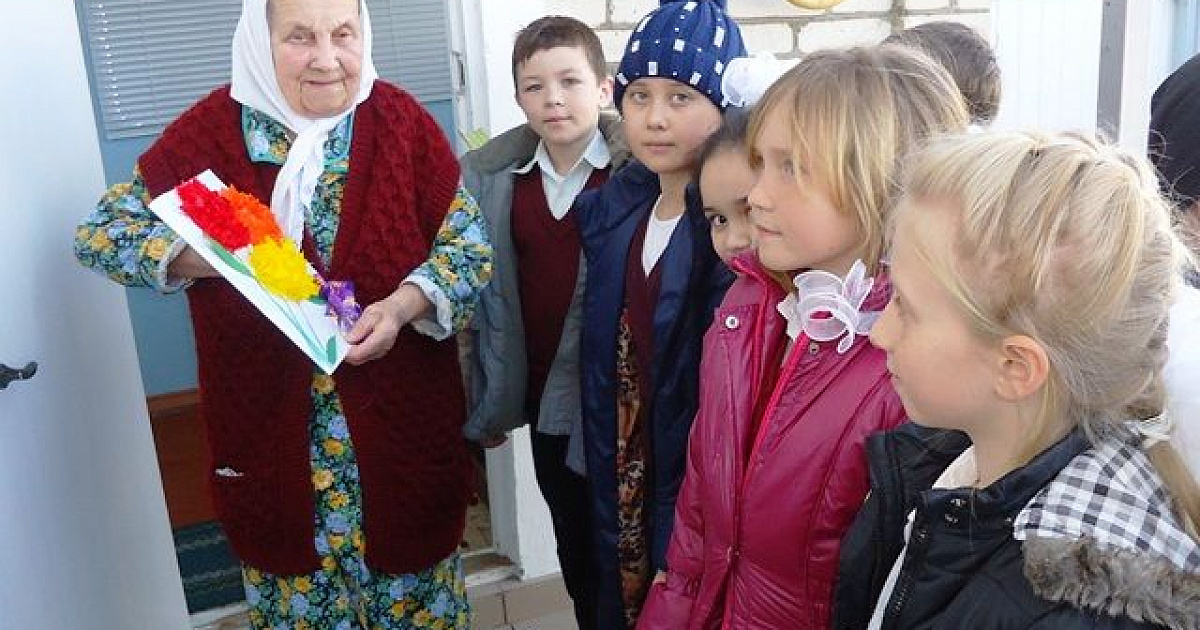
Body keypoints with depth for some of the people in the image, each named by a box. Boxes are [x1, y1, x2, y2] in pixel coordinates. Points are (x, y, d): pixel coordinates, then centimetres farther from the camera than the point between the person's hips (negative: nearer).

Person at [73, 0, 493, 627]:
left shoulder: (402, 120, -5)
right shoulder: (212, 128, -5)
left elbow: (469, 242, -4)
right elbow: (101, 228, -2)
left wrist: (403, 304, -22)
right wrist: (210, 258, -20)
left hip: (398, 417, 0)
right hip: (271, 426, 0)